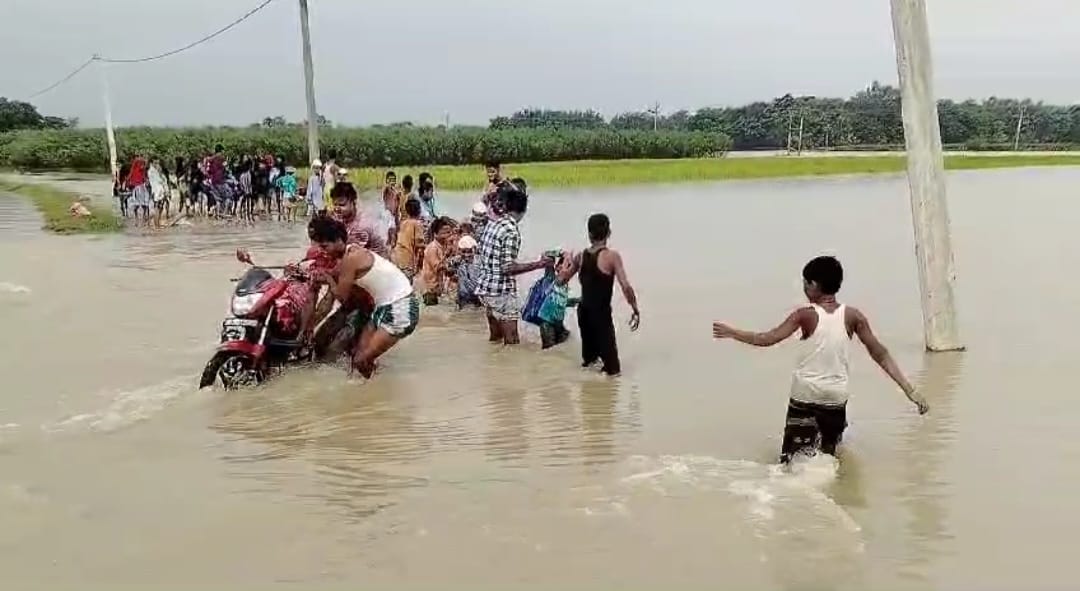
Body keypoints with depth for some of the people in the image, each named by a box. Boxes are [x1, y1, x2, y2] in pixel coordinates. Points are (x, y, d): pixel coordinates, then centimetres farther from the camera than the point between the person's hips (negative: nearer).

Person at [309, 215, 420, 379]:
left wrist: (328, 278, 3)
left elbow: (342, 296, -11)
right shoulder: (352, 252, 9)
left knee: (361, 361, -10)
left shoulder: (350, 259, -18)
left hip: (400, 310, -10)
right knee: (358, 354, 12)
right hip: (386, 306, 10)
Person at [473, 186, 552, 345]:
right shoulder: (511, 231, -17)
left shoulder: (493, 223, 7)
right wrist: (538, 265, -17)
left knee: (495, 337, 18)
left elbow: (479, 256, 15)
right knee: (512, 343, -4)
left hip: (484, 287, 9)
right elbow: (508, 267, -21)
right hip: (502, 292, -9)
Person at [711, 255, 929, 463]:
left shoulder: (805, 315, -12)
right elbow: (880, 355, -6)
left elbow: (767, 339, -14)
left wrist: (731, 333, -1)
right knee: (829, 449, 21)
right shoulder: (852, 316, -5)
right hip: (836, 395, 2)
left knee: (792, 458, 9)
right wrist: (910, 390, -3)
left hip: (805, 392, -2)